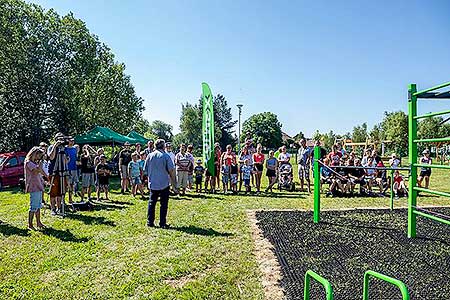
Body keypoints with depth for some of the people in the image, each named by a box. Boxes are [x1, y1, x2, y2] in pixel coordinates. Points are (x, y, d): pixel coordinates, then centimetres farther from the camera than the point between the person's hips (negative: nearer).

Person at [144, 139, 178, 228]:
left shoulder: (150, 155, 2)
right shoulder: (166, 156, -9)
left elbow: (146, 169, 9)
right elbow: (171, 170, -11)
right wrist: (174, 183, 0)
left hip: (152, 184, 4)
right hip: (164, 184, -4)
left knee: (151, 203, 13)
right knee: (163, 204, 5)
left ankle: (150, 222, 16)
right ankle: (162, 223, 8)